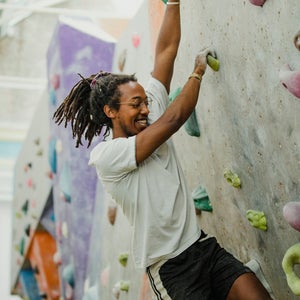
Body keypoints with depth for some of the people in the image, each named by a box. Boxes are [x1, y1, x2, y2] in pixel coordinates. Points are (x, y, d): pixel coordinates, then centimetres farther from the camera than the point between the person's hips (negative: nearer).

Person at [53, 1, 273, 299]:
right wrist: (198, 70, 0)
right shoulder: (105, 155, -11)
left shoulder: (151, 117, 9)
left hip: (203, 245, 6)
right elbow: (175, 118, -14)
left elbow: (166, 50, 6)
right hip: (169, 268, -6)